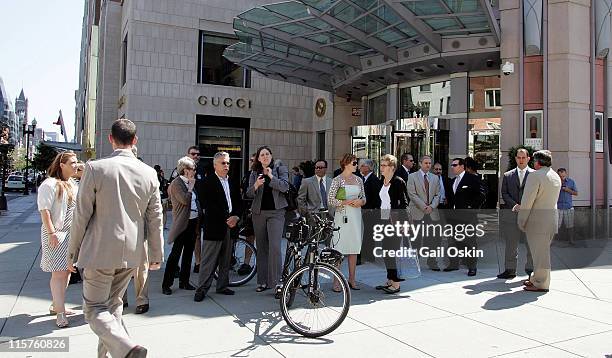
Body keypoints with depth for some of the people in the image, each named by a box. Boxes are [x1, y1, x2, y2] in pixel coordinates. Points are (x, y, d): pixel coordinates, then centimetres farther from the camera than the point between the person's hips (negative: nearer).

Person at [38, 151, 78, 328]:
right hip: (56, 234, -8)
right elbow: (44, 210, -17)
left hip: (71, 234, 8)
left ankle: (56, 305, 27)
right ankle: (60, 314, -4)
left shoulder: (73, 185, 14)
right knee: (59, 273, -8)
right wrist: (51, 233, -22)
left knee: (66, 271, 13)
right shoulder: (50, 184, -11)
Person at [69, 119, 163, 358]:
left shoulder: (95, 168, -12)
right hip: (131, 252, 5)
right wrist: (156, 255, 12)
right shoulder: (149, 173, -2)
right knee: (113, 304, 21)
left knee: (95, 309, 5)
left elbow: (82, 215, -8)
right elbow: (155, 219, 3)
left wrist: (72, 252, 4)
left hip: (100, 251, -4)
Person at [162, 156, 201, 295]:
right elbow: (184, 200, -22)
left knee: (188, 253, 13)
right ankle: (166, 284, 4)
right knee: (175, 254, -5)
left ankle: (184, 281, 22)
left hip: (193, 222, 8)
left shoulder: (190, 183, 13)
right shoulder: (176, 183, -10)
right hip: (182, 224, -8)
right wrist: (191, 187, -10)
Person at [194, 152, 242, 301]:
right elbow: (207, 205, -12)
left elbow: (239, 203, 15)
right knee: (209, 260, -2)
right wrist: (226, 218, -13)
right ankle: (202, 288, 7)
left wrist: (236, 217, -4)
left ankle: (222, 286, 24)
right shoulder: (207, 182, -4)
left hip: (231, 225, 6)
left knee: (226, 259, 12)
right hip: (214, 226, -6)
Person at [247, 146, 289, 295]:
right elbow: (249, 194, 4)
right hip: (259, 212, 3)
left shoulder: (280, 168, 3)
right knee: (261, 248, 8)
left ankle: (276, 282, -8)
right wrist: (256, 185, -15)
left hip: (276, 212, -3)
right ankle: (262, 281, 16)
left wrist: (271, 176, -15)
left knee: (275, 247, -14)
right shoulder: (255, 173, 10)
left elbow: (285, 187, -9)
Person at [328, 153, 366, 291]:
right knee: (339, 249, -4)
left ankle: (352, 279, 19)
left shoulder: (358, 180, 10)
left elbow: (363, 197, 18)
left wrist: (360, 201, -4)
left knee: (354, 248, 9)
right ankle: (337, 281, 3)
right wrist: (346, 202, -15)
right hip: (342, 216, -5)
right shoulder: (337, 180, -5)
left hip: (356, 216, 5)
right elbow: (330, 200, -8)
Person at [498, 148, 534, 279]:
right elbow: (504, 194, 6)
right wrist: (515, 205, -9)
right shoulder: (507, 175, 11)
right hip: (512, 214, 2)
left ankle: (530, 269, 17)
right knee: (511, 244, 5)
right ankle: (510, 270, 12)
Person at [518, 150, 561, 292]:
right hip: (552, 215, 9)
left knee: (540, 251, -3)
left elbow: (527, 201, -16)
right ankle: (536, 278, 27)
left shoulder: (535, 175, -13)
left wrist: (521, 221, -9)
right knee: (542, 250, 17)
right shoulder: (556, 176, 15)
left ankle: (541, 284, 4)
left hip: (537, 219, -9)